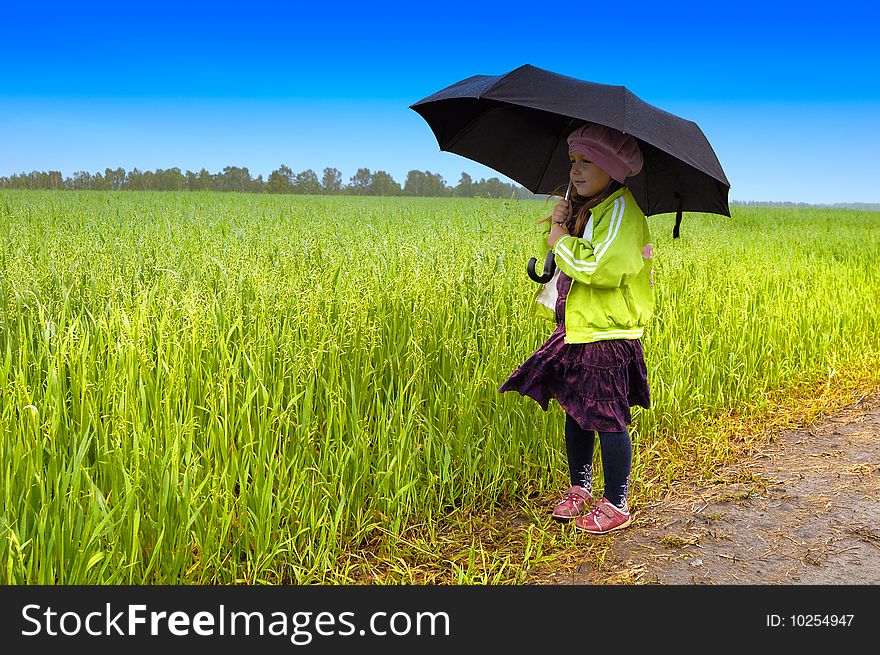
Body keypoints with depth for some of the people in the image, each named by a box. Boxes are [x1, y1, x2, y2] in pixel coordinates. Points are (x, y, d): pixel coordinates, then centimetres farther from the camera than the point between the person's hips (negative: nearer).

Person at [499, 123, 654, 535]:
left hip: (608, 335, -9)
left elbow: (605, 267, -29)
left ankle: (616, 505, 12)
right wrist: (554, 228, -2)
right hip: (575, 331, 9)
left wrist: (563, 241, -17)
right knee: (575, 412, 16)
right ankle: (579, 488, 32)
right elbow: (553, 254, 18)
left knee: (607, 419, -1)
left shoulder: (622, 211, -15)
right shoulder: (583, 207, 14)